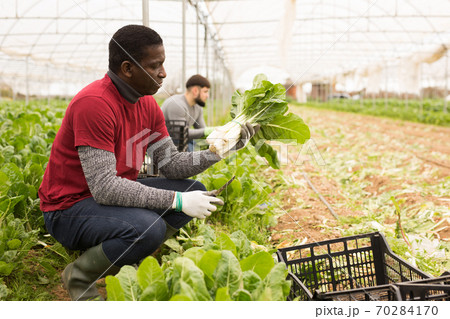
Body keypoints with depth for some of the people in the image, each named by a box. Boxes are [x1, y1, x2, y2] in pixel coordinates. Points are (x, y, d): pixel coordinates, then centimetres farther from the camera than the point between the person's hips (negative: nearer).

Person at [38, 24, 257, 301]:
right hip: (70, 208, -9)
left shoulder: (147, 104, 2)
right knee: (149, 227, -34)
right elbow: (104, 187, -30)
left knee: (195, 190, 1)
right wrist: (178, 200, -30)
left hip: (113, 192, 9)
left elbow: (172, 164, 1)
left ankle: (127, 264, 4)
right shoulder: (94, 103, -26)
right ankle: (79, 276, -6)